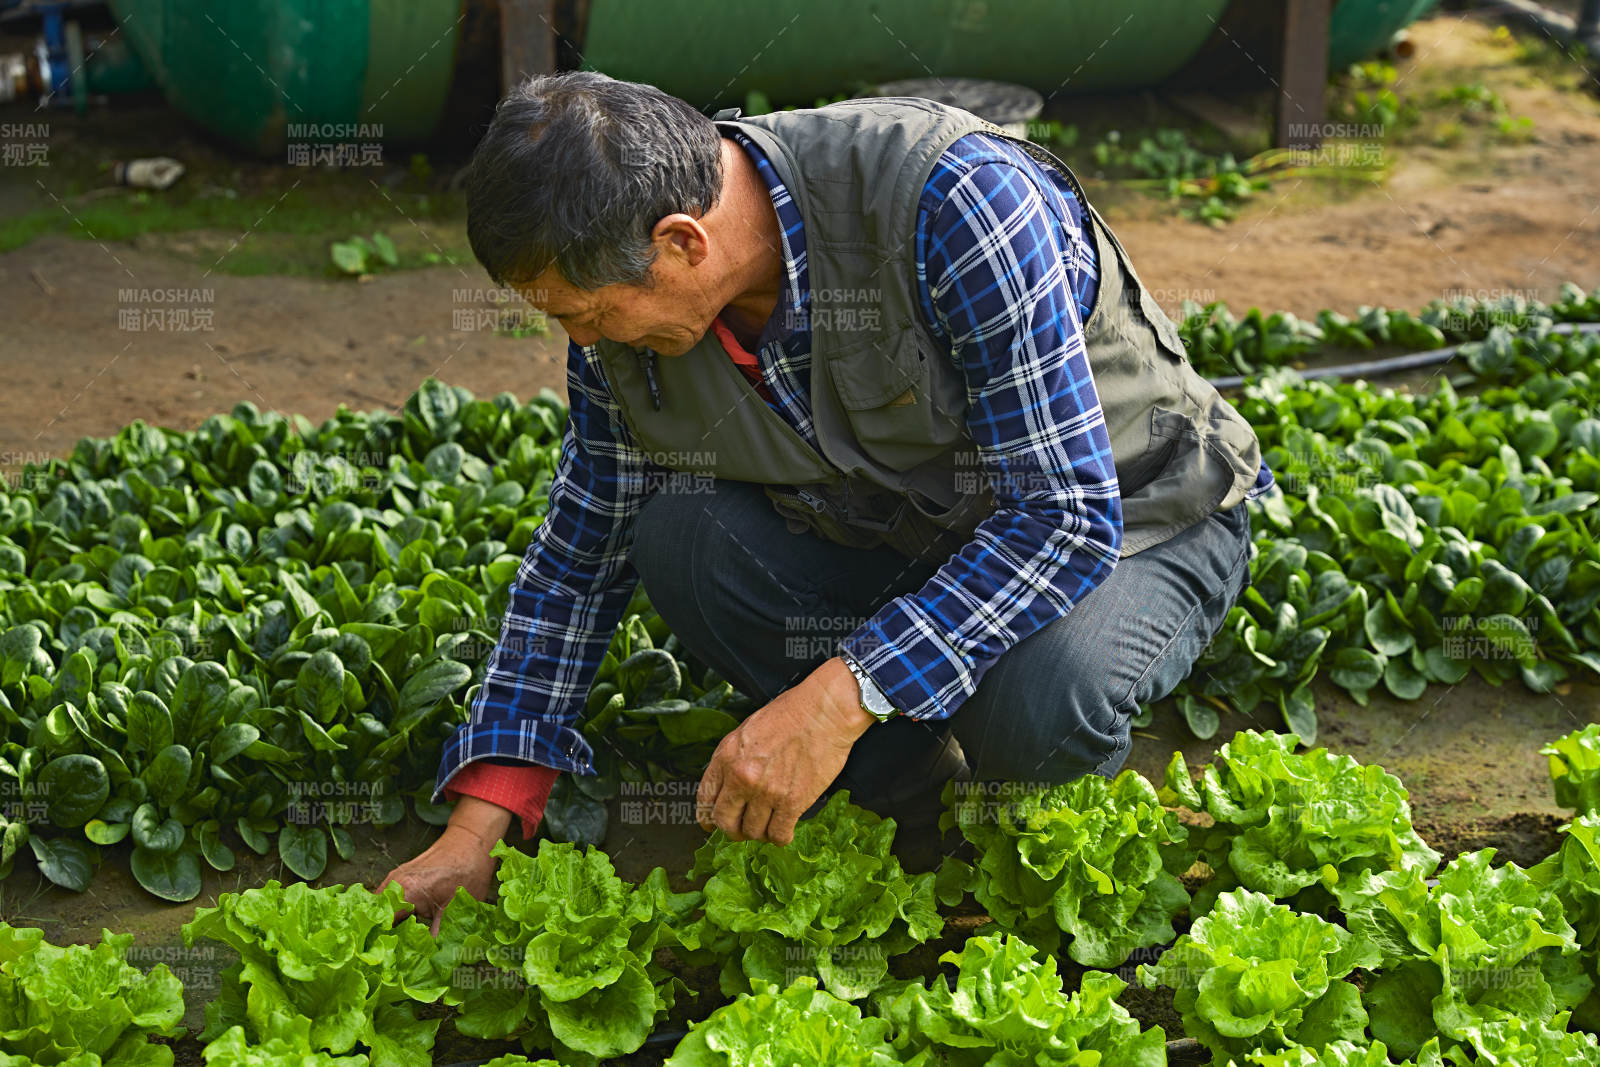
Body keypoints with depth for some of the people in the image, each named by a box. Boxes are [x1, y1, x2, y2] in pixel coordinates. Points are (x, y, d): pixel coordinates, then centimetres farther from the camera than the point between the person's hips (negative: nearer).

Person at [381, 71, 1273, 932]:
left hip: (1136, 518, -5)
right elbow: (579, 563, -1)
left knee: (1038, 702, -37)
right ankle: (913, 808, -5)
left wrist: (841, 695, -40)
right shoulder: (628, 317, -14)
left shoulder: (953, 202, -33)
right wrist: (479, 827, -7)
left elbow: (1064, 513, -33)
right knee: (675, 536, -22)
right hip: (897, 537, 5)